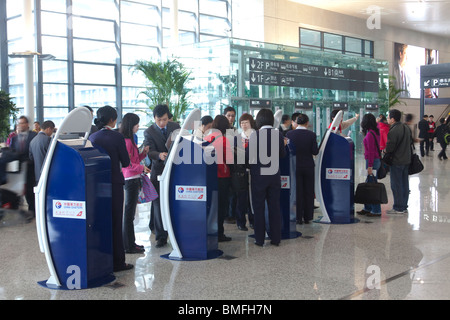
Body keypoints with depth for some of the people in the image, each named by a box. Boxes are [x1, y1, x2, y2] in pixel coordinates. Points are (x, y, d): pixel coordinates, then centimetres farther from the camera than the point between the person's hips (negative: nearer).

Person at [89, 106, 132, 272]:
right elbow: (126, 162, -7)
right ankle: (117, 261, 7)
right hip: (114, 183, -4)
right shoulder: (117, 137, -12)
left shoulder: (92, 137, 1)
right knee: (115, 222, 3)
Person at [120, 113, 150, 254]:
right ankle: (129, 246, 2)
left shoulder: (130, 140, 16)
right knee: (129, 212, -4)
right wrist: (141, 168, -17)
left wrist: (143, 153, 8)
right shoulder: (126, 141, -15)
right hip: (131, 179, -10)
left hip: (133, 179, 10)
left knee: (130, 212, 14)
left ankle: (130, 243, 23)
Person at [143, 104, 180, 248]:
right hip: (159, 171, -3)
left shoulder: (175, 126, 3)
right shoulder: (149, 132, -7)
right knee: (159, 203, -3)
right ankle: (160, 236, 3)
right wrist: (159, 155, -38)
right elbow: (150, 152, -18)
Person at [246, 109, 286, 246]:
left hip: (259, 175, -3)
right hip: (274, 175, 3)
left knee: (259, 207, 6)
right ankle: (276, 238, 16)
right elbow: (283, 154, 4)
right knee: (274, 206, 11)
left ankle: (259, 239, 10)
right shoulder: (278, 134, -4)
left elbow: (247, 156, -8)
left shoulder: (254, 135, -12)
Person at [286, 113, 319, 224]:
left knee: (297, 192, 8)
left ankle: (299, 218, 9)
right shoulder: (311, 135, -10)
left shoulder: (290, 134, -8)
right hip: (308, 166, 0)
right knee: (308, 192, 11)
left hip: (295, 166, 0)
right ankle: (307, 217, 16)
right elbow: (315, 152, -8)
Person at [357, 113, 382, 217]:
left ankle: (376, 211, 0)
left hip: (372, 161, -10)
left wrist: (370, 166, -18)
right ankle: (368, 208, 24)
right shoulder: (376, 131, 12)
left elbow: (371, 151, -19)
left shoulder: (370, 134, -16)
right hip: (376, 160, 10)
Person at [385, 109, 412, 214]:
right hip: (407, 160, 9)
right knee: (404, 184, 12)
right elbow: (411, 142, 17)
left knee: (396, 185, -1)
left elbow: (389, 148, -19)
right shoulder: (406, 128, 8)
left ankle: (398, 208, 3)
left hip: (396, 162, -8)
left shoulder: (392, 131, -19)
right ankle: (404, 207, 19)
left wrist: (385, 151, 1)